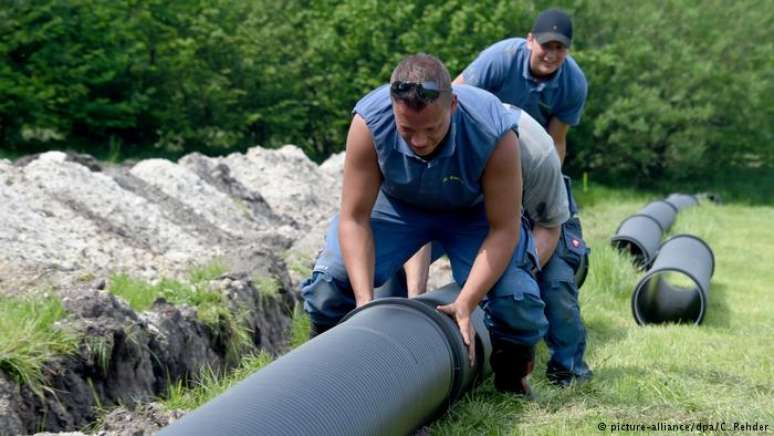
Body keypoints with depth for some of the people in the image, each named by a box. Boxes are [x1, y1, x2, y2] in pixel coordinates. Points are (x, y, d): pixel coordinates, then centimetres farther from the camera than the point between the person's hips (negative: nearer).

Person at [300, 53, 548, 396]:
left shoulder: (495, 133, -38)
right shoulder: (369, 123, -34)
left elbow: (503, 229, -28)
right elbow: (354, 218, -26)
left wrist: (465, 304, -37)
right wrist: (365, 301, -35)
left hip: (474, 212, -1)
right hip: (396, 204, 1)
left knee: (516, 300, -22)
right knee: (330, 278, -18)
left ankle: (512, 374, 12)